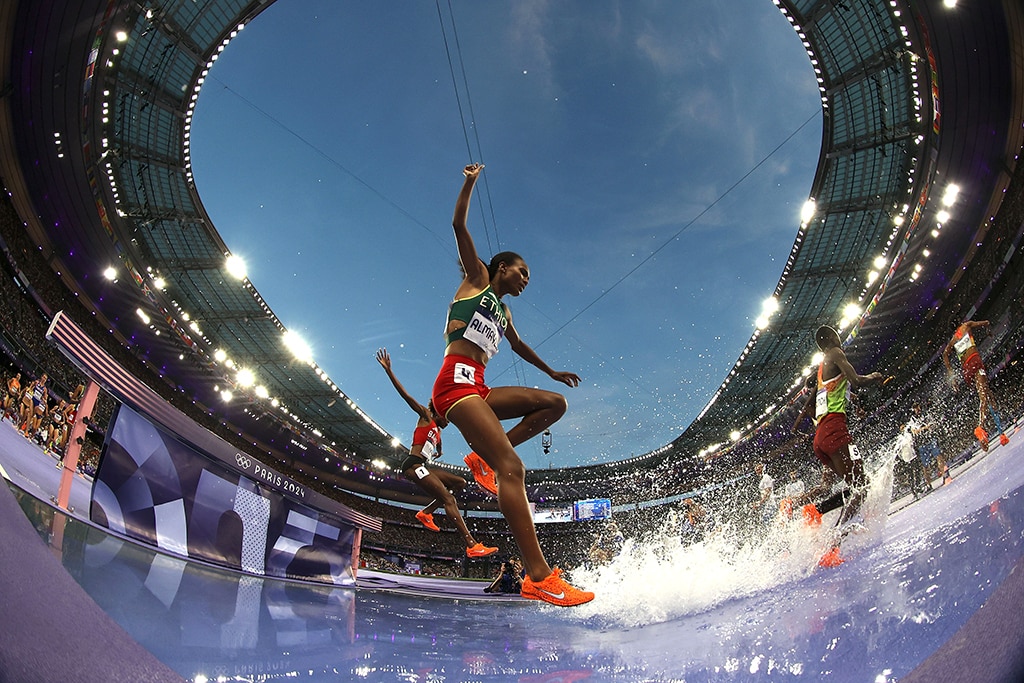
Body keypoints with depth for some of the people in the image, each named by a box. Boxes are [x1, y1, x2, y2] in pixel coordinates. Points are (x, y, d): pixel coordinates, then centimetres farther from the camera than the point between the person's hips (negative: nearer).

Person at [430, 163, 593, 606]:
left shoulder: (503, 314, 32)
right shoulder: (477, 280, 13)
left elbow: (519, 346, 48)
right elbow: (459, 226, 6)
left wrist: (552, 371, 56)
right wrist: (470, 183, 8)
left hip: (478, 391, 9)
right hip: (457, 381, -9)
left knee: (555, 403, 6)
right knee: (512, 468, -25)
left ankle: (485, 454, -4)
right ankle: (539, 576, -33)